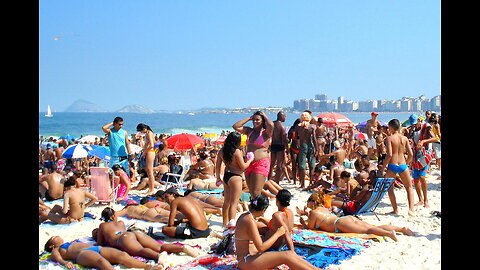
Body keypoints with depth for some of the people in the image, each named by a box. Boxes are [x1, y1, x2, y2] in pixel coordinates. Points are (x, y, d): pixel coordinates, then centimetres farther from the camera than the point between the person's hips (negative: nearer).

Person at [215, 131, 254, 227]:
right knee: (234, 203, -4)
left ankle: (225, 223, 30)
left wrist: (218, 178, 20)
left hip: (226, 176, 7)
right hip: (235, 177, -7)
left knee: (226, 202, 19)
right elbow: (243, 167, -10)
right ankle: (231, 223, -11)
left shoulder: (222, 151, 4)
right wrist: (250, 159, 6)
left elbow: (217, 166, 10)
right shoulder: (237, 152, -16)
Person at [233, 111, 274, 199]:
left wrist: (265, 116, -5)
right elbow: (235, 126, 9)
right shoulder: (250, 131, 14)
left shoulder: (265, 133, -2)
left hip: (261, 164, -7)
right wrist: (249, 118, 10)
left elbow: (271, 125, -24)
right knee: (252, 193, 12)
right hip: (249, 164, 7)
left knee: (256, 194, -12)